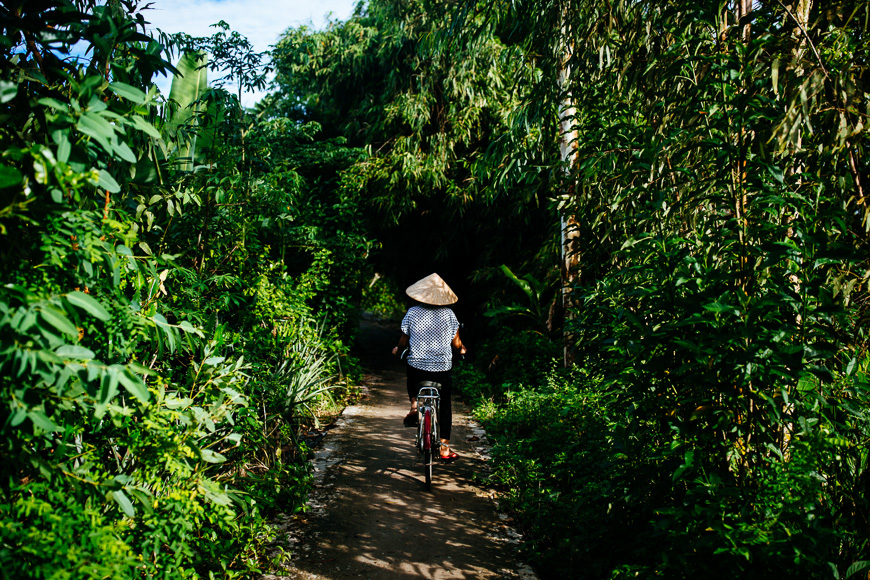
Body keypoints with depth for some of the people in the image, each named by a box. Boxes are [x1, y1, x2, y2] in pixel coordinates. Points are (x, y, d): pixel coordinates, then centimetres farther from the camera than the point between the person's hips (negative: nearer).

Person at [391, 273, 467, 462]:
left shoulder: (412, 313, -5)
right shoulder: (449, 314, -5)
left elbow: (404, 342, 2)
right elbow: (456, 344, 0)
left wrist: (398, 351, 25)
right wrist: (462, 349, 24)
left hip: (417, 366, 0)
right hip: (443, 368, 0)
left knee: (412, 380, 36)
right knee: (445, 405, 15)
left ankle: (414, 405, 13)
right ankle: (445, 448, 15)